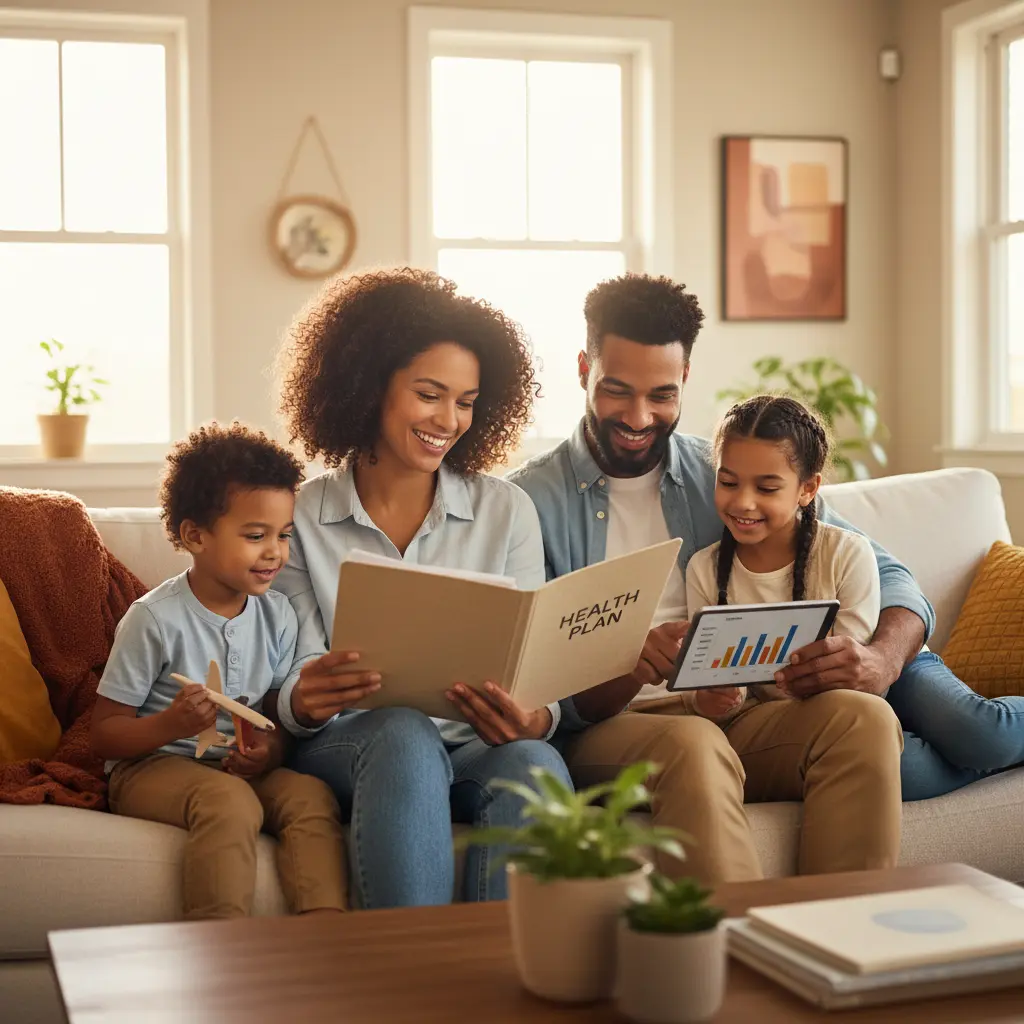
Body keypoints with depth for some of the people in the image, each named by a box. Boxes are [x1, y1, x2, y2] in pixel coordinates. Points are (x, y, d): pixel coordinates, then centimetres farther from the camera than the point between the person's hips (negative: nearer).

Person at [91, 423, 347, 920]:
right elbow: (105, 734, -8)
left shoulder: (277, 615, 5)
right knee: (230, 800, -35)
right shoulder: (155, 618, -11)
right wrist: (171, 724, -28)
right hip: (150, 766, -5)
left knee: (312, 794, -25)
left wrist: (269, 750, -16)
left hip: (239, 767, 5)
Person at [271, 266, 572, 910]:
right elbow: (298, 681, 4)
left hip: (478, 748, 1)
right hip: (349, 750, -1)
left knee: (532, 765, -34)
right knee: (404, 734, -36)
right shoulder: (299, 519, 7)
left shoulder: (507, 511, 11)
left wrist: (534, 721, -20)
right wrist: (304, 702, -23)